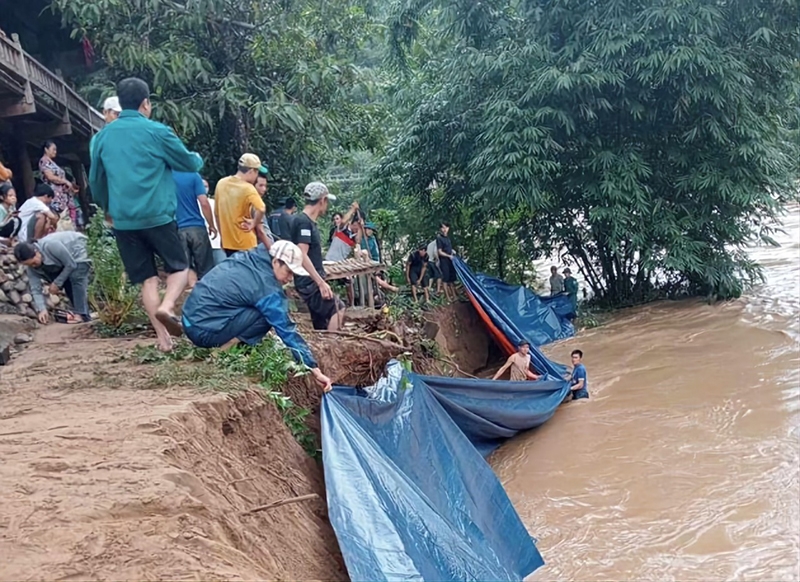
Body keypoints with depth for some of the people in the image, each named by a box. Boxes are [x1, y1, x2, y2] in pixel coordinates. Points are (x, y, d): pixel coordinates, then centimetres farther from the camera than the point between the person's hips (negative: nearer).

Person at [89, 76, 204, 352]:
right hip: (157, 216, -4)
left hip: (123, 220, 4)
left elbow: (95, 180, 19)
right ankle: (166, 306, -17)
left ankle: (163, 339, 4)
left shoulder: (103, 136, 9)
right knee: (179, 267, 12)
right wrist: (198, 158, 31)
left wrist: (107, 208, 36)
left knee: (147, 278, 10)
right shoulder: (157, 132, -4)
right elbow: (190, 164, 7)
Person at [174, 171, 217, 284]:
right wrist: (211, 225, 2)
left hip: (176, 230, 2)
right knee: (205, 270, 6)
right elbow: (204, 203, -9)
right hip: (197, 227, -1)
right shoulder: (193, 175, -4)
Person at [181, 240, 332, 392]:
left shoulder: (245, 259, 7)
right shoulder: (268, 289, -14)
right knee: (267, 316, -12)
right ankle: (224, 350, -9)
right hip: (204, 330, -9)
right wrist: (314, 369, -15)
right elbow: (287, 331, -15)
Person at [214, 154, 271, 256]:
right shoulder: (248, 188, -17)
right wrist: (254, 223, -15)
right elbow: (261, 209, -34)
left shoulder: (221, 183, 4)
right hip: (245, 244, -6)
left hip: (227, 242, 6)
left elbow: (217, 213, 12)